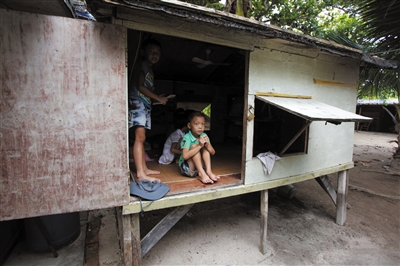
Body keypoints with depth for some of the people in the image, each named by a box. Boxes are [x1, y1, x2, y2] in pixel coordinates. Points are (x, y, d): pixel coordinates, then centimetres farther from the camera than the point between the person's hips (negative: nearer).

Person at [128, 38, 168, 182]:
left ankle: (144, 168, 15)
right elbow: (140, 86, -12)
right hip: (137, 102, -9)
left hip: (146, 104, 9)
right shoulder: (141, 64, -1)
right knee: (140, 137, -17)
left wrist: (159, 98, 8)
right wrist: (158, 98, -10)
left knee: (141, 138, 9)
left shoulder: (150, 69, 25)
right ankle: (140, 174, -19)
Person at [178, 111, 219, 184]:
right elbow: (185, 156, -34)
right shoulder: (187, 138, -20)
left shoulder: (204, 136, -4)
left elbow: (213, 152, -5)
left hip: (201, 166, 5)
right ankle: (202, 174, -26)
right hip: (187, 167, -5)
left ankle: (208, 171, -22)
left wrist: (207, 144, -26)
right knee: (194, 146, -24)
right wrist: (199, 145, -36)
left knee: (205, 147, -13)